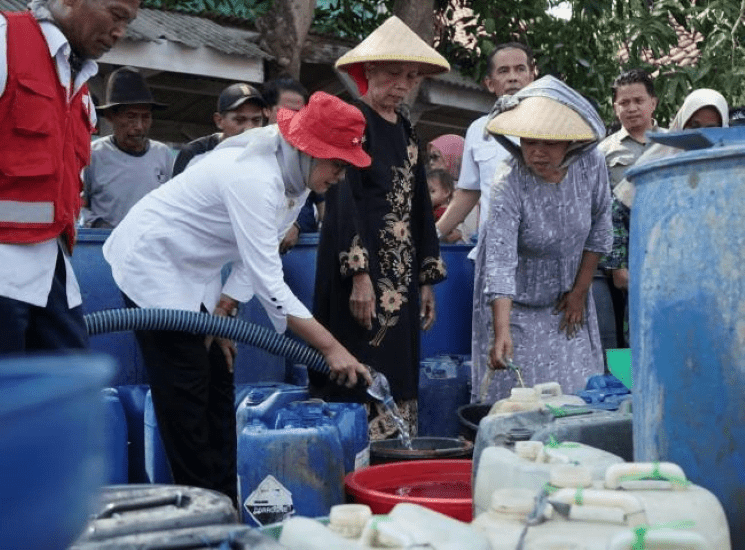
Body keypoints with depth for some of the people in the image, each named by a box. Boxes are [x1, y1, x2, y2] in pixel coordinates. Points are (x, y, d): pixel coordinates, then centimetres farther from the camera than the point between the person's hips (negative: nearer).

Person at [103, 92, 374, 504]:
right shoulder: (255, 179, -33)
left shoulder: (293, 177, -4)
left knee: (217, 386, 8)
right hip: (153, 262, -9)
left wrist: (222, 311, -9)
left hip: (193, 270, 9)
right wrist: (332, 349, -36)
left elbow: (256, 258, 1)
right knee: (185, 396, -8)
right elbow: (269, 283, -35)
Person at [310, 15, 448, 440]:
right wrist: (359, 275, -21)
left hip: (401, 278, 8)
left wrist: (427, 281, 15)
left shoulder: (406, 131, 16)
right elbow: (344, 199, -14)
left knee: (398, 382, 7)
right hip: (365, 274, -8)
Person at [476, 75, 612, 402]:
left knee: (579, 396, 6)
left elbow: (599, 230, 0)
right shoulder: (509, 185, -25)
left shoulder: (591, 165, -14)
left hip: (567, 302, 4)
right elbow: (500, 261, -33)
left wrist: (580, 291, 1)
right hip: (518, 307, -4)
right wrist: (501, 331, -44)